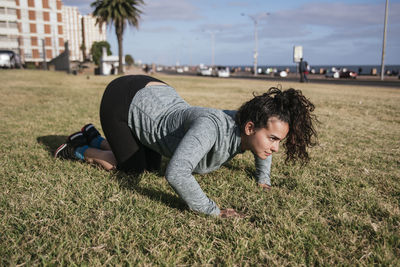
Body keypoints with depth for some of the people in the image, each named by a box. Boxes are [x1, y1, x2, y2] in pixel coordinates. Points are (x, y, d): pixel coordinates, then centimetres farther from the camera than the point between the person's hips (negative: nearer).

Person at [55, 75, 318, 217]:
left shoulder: (246, 123, -15)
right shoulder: (212, 127, -40)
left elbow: (261, 146, 9)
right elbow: (177, 173, -51)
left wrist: (264, 179, 6)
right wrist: (211, 210, -39)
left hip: (152, 97, 7)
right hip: (122, 100, -7)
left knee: (152, 166, 20)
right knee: (133, 168, 6)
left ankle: (93, 137, 37)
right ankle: (79, 150, 28)